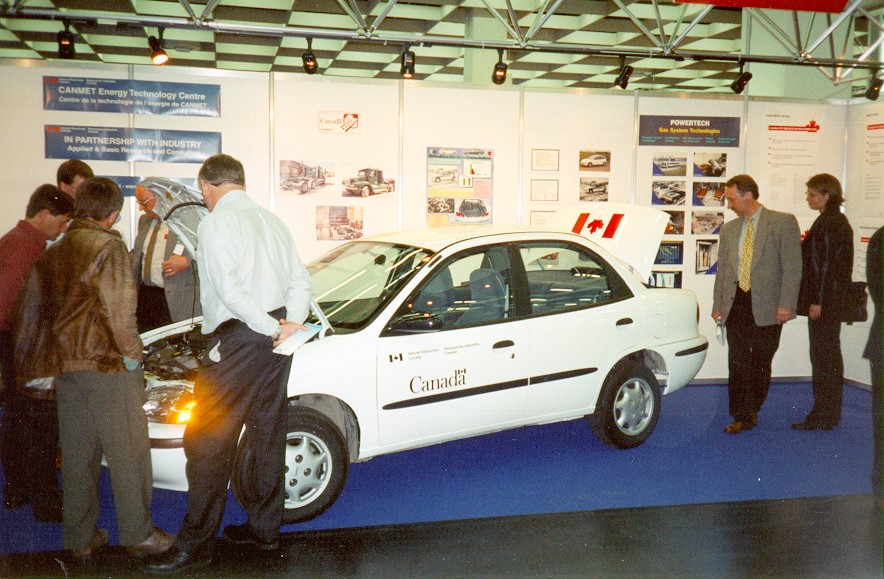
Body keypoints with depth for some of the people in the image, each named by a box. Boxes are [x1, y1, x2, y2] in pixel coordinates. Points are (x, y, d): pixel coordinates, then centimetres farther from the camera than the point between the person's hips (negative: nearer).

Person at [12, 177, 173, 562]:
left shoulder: (54, 252, 13)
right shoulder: (107, 246, -12)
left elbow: (32, 310, 18)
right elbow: (118, 307, -22)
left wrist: (34, 368, 25)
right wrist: (131, 352, -10)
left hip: (67, 367, 7)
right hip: (108, 365, -7)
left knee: (77, 455, 14)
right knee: (127, 452, 4)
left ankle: (79, 538, 23)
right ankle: (137, 534, 13)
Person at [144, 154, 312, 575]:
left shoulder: (217, 223, -8)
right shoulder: (270, 220, 17)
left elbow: (229, 290, -20)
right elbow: (300, 281, 13)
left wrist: (274, 330, -15)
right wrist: (291, 324, 0)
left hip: (240, 337, -8)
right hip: (276, 333, 9)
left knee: (207, 441, -3)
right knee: (267, 433, 14)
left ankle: (196, 542, 2)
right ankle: (264, 526, 25)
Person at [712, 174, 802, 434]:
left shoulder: (783, 222, -2)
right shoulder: (728, 229, 13)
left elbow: (792, 267, -7)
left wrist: (786, 305, -13)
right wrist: (718, 305, 9)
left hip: (767, 308, -3)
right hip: (736, 306, 4)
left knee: (760, 365, 7)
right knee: (738, 364, 1)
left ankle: (751, 411, 25)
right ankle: (741, 416, 9)